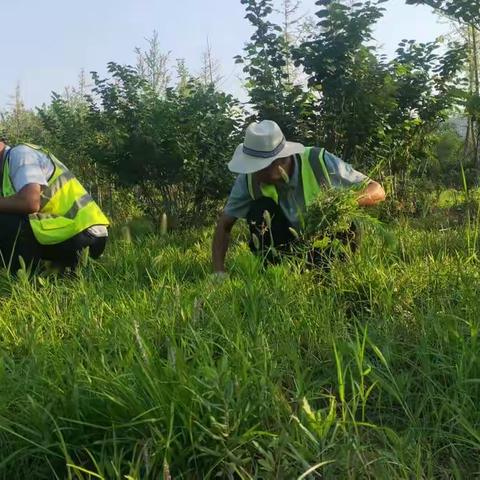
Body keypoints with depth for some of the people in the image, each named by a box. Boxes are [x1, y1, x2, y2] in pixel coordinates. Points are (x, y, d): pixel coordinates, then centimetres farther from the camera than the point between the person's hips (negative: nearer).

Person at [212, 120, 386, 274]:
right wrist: (219, 273, -24)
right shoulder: (249, 179, -20)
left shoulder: (319, 162, -27)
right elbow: (224, 225, -11)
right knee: (261, 209, -26)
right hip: (290, 244, 2)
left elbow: (377, 191, -21)